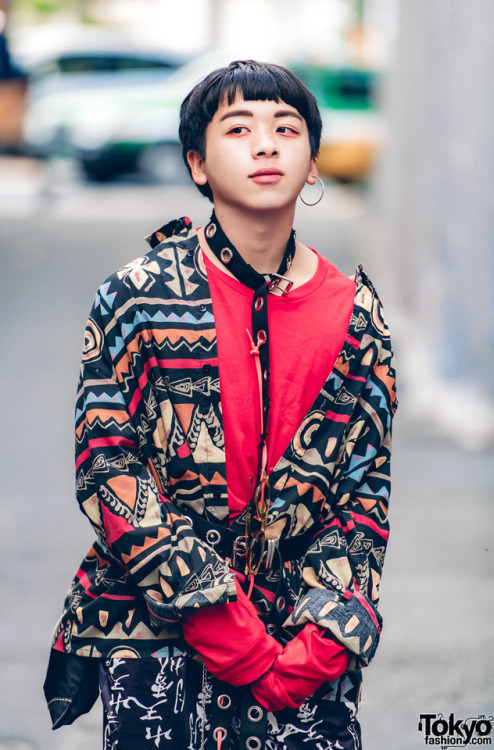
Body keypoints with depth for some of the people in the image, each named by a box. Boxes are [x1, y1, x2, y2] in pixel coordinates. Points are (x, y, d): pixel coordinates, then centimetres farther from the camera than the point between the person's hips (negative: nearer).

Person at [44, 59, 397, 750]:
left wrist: (326, 641, -9)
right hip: (152, 636, -1)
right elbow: (104, 463, -7)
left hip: (307, 647, 2)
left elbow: (367, 492, 4)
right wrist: (210, 612, -14)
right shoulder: (139, 297, -2)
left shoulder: (354, 315, 4)